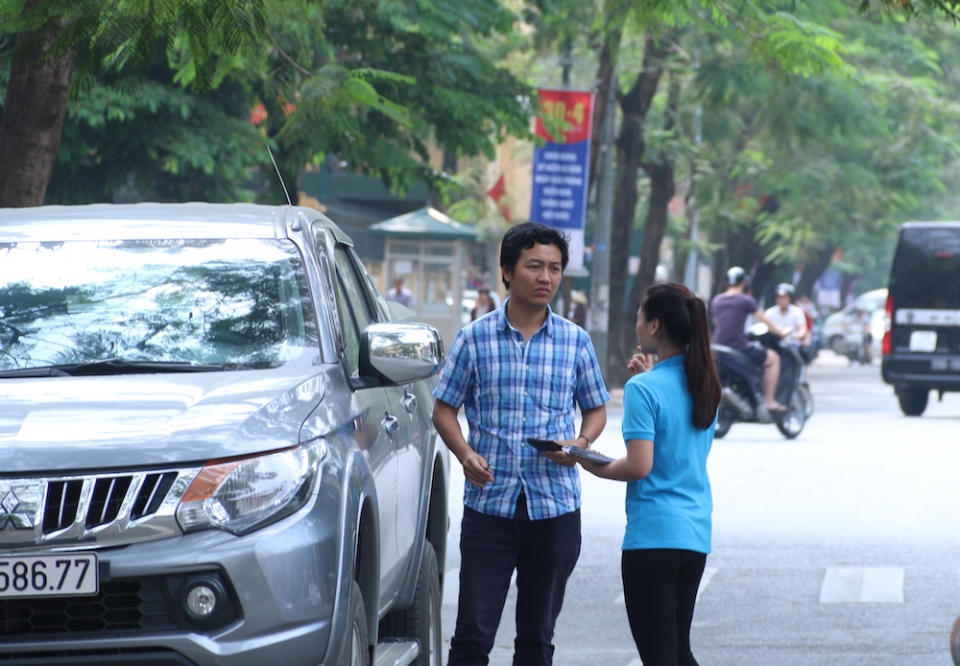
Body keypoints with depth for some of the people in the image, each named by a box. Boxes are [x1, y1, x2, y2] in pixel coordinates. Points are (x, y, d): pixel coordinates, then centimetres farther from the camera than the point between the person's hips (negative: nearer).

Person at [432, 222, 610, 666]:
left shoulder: (575, 341, 5)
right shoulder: (474, 338, 0)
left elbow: (596, 409, 14)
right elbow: (444, 409, 5)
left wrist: (581, 442, -8)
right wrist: (465, 454, -14)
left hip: (554, 507, 2)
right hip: (489, 504, -2)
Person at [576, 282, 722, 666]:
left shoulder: (644, 389, -14)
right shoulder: (703, 383, 7)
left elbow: (639, 465, -19)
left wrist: (593, 467, -3)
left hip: (654, 534, -7)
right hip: (696, 534, 7)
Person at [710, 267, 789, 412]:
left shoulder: (716, 300, 10)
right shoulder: (745, 300, -7)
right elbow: (764, 319, 0)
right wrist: (780, 332, 16)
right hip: (740, 348, -6)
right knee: (773, 358, 12)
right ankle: (769, 401, 7)